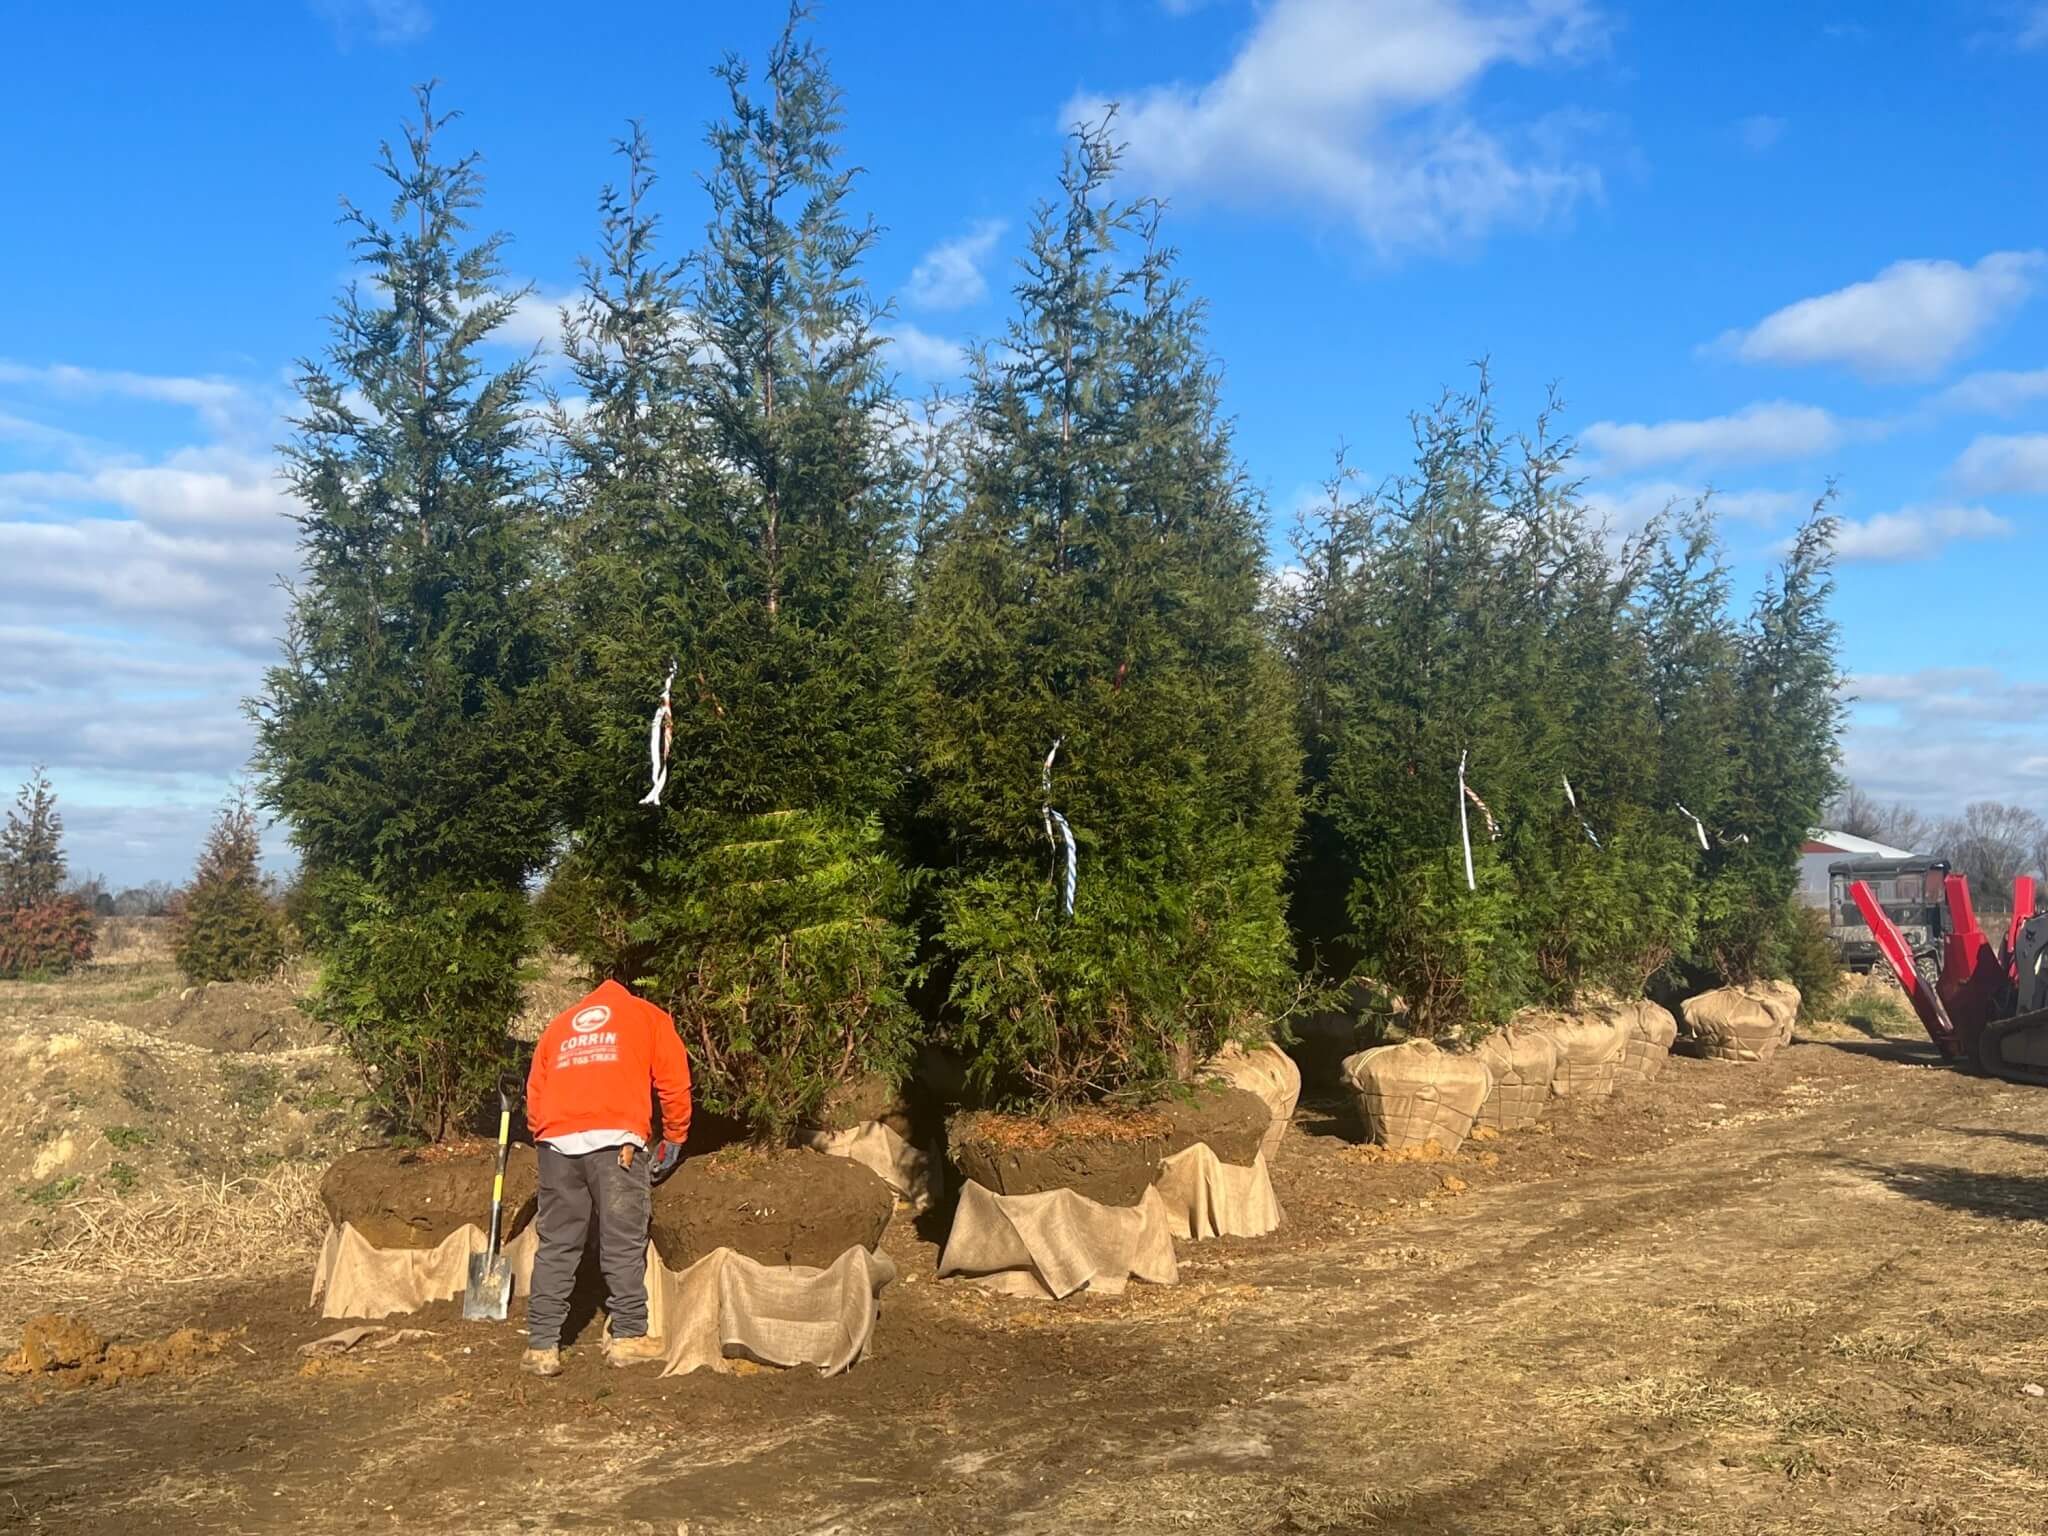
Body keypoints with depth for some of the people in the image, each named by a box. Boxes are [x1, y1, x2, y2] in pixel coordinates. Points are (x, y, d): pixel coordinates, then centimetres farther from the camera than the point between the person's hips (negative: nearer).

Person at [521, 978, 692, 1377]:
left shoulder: (559, 1023, 29)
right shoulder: (648, 1017, 19)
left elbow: (534, 1092, 22)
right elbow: (674, 1083, 9)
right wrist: (673, 1140, 17)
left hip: (557, 1141, 3)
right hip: (616, 1140, -3)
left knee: (555, 1246, 8)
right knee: (624, 1243, 4)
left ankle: (542, 1345, 7)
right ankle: (629, 1337, 7)